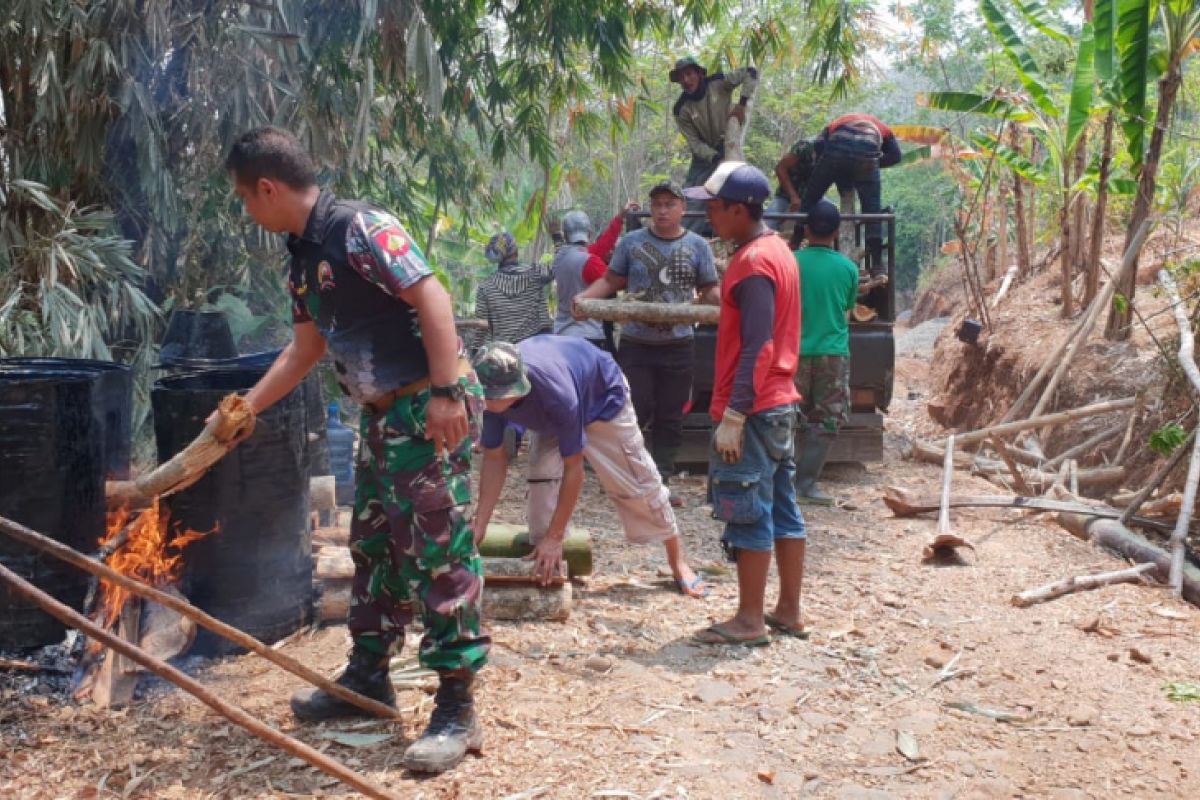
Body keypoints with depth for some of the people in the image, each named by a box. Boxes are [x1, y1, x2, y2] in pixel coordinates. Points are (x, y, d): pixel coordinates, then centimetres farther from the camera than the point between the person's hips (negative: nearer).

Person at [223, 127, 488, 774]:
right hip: (382, 413, 10)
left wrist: (445, 393, -25)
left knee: (440, 552, -7)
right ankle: (367, 679, 32)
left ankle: (457, 710, 1)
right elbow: (305, 348, 25)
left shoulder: (358, 228, -14)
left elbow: (431, 297, -20)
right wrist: (245, 409, 28)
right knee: (374, 546, 17)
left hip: (430, 405, -10)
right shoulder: (301, 259, 15)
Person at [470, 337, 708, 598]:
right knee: (542, 474, -16)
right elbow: (494, 458, -20)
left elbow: (573, 468, -38)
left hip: (603, 397, -4)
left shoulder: (555, 389, -47)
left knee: (636, 481, 2)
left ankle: (678, 559, 20)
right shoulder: (491, 392, -32)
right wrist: (480, 524, -26)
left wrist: (555, 537, -35)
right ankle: (544, 566, -5)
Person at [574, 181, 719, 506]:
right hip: (635, 343, -1)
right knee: (635, 411, 0)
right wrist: (583, 297, -11)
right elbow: (611, 281, 5)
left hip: (678, 345, 1)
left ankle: (660, 481, 17)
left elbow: (711, 291, 4)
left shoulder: (697, 246, 3)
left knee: (670, 418, 7)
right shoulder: (631, 242, 3)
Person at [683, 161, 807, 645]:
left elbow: (756, 348, -21)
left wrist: (732, 417, -21)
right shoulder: (776, 250, 14)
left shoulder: (753, 263, -16)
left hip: (753, 410, -10)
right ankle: (788, 612, 21)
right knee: (782, 509, 13)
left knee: (748, 514, -2)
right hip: (780, 404, 10)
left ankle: (749, 621, 6)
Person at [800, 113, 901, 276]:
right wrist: (874, 163, 27)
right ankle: (877, 264, 4)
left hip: (837, 148, 0)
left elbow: (819, 143, 15)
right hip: (867, 152, 0)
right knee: (871, 208, 9)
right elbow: (895, 155, 18)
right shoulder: (881, 128, 39)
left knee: (810, 199, 15)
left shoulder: (838, 122, 39)